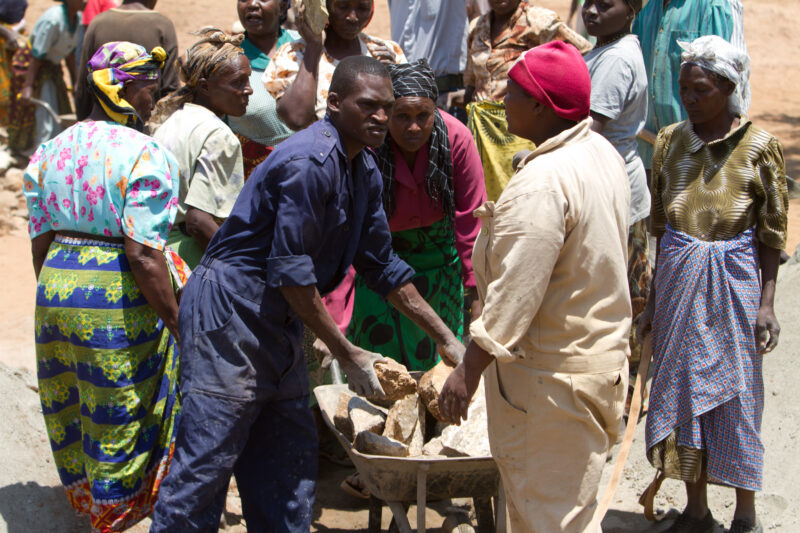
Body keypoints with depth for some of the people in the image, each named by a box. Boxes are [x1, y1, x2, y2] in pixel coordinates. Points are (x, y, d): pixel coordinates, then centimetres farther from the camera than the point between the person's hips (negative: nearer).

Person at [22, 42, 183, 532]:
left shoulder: (50, 150, 7)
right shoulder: (145, 155, -15)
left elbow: (40, 241, 10)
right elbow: (143, 254, -21)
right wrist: (178, 323, -16)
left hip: (55, 288, 7)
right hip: (119, 299, -7)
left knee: (68, 411, 22)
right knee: (120, 419, 8)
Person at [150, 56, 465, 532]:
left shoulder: (365, 170, 9)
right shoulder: (310, 162, -20)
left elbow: (382, 265, 16)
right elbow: (290, 272, -22)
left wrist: (447, 339, 13)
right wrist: (347, 354, -16)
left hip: (279, 323, 10)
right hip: (229, 313, -10)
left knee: (290, 465, 12)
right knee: (207, 461, -6)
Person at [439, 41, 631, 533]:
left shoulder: (543, 183, -26)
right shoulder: (603, 153, 5)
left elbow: (515, 292, -26)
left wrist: (469, 371, -21)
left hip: (552, 375, -10)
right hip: (601, 353, 10)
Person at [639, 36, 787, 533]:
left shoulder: (758, 146, -7)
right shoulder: (671, 140, 3)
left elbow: (772, 233, -3)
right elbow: (661, 224, 10)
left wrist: (767, 303, -9)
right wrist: (655, 296, 10)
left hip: (734, 277, -3)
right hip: (678, 274, 4)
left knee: (736, 393, 5)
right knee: (682, 386, 9)